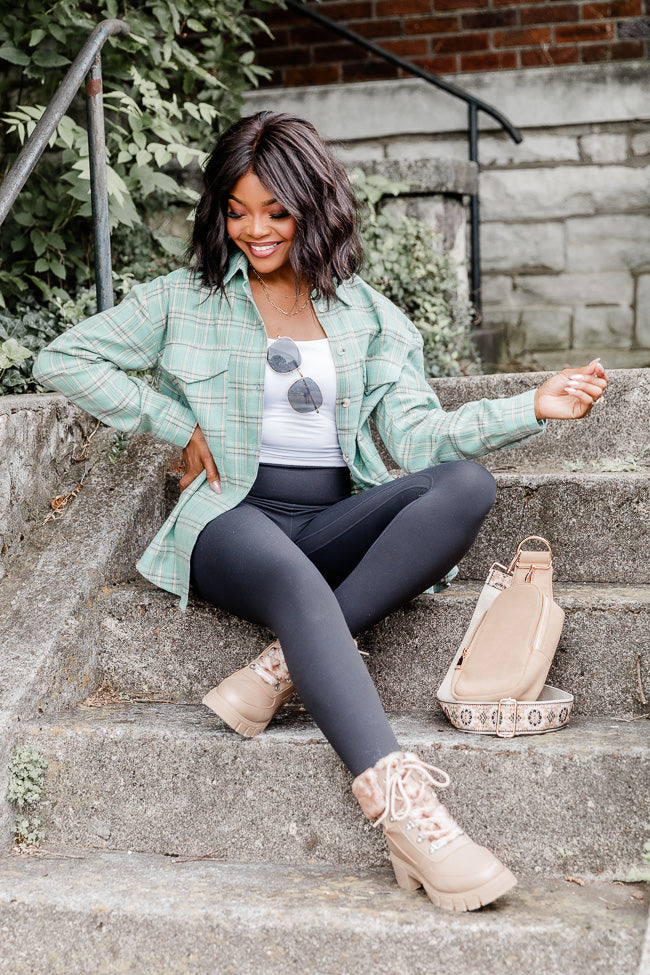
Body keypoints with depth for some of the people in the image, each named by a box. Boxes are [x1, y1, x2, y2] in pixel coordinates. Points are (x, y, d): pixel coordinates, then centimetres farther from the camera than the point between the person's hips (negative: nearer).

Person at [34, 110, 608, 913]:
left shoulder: (367, 315, 16)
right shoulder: (188, 300, 11)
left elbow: (417, 435, 5)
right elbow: (61, 360, 9)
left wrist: (534, 407, -9)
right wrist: (180, 427, 2)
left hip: (333, 523, 3)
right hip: (233, 520, -3)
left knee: (467, 483, -26)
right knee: (297, 584, -39)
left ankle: (280, 670, -30)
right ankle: (404, 814, -48)